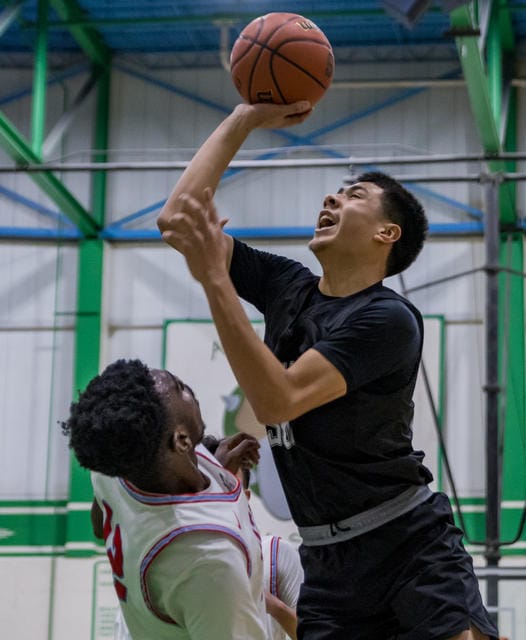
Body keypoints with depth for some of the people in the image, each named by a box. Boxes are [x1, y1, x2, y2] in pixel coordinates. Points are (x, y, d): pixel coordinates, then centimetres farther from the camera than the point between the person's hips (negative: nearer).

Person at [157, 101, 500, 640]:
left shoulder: (390, 319, -15)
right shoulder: (287, 287, 6)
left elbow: (277, 401, -26)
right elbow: (178, 217, 6)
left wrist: (214, 278, -27)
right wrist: (245, 118, 6)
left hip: (411, 546, -6)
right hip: (327, 560, 6)